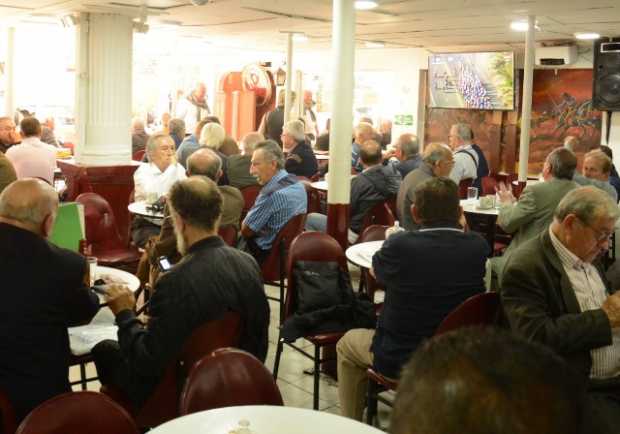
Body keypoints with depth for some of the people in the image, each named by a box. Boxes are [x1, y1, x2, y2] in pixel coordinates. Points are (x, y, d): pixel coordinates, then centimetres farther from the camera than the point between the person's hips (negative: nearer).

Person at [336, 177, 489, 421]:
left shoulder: (400, 244, -22)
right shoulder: (477, 246, -14)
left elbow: (375, 271, 2)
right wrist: (460, 228, 17)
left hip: (399, 358, -4)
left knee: (347, 344, 25)